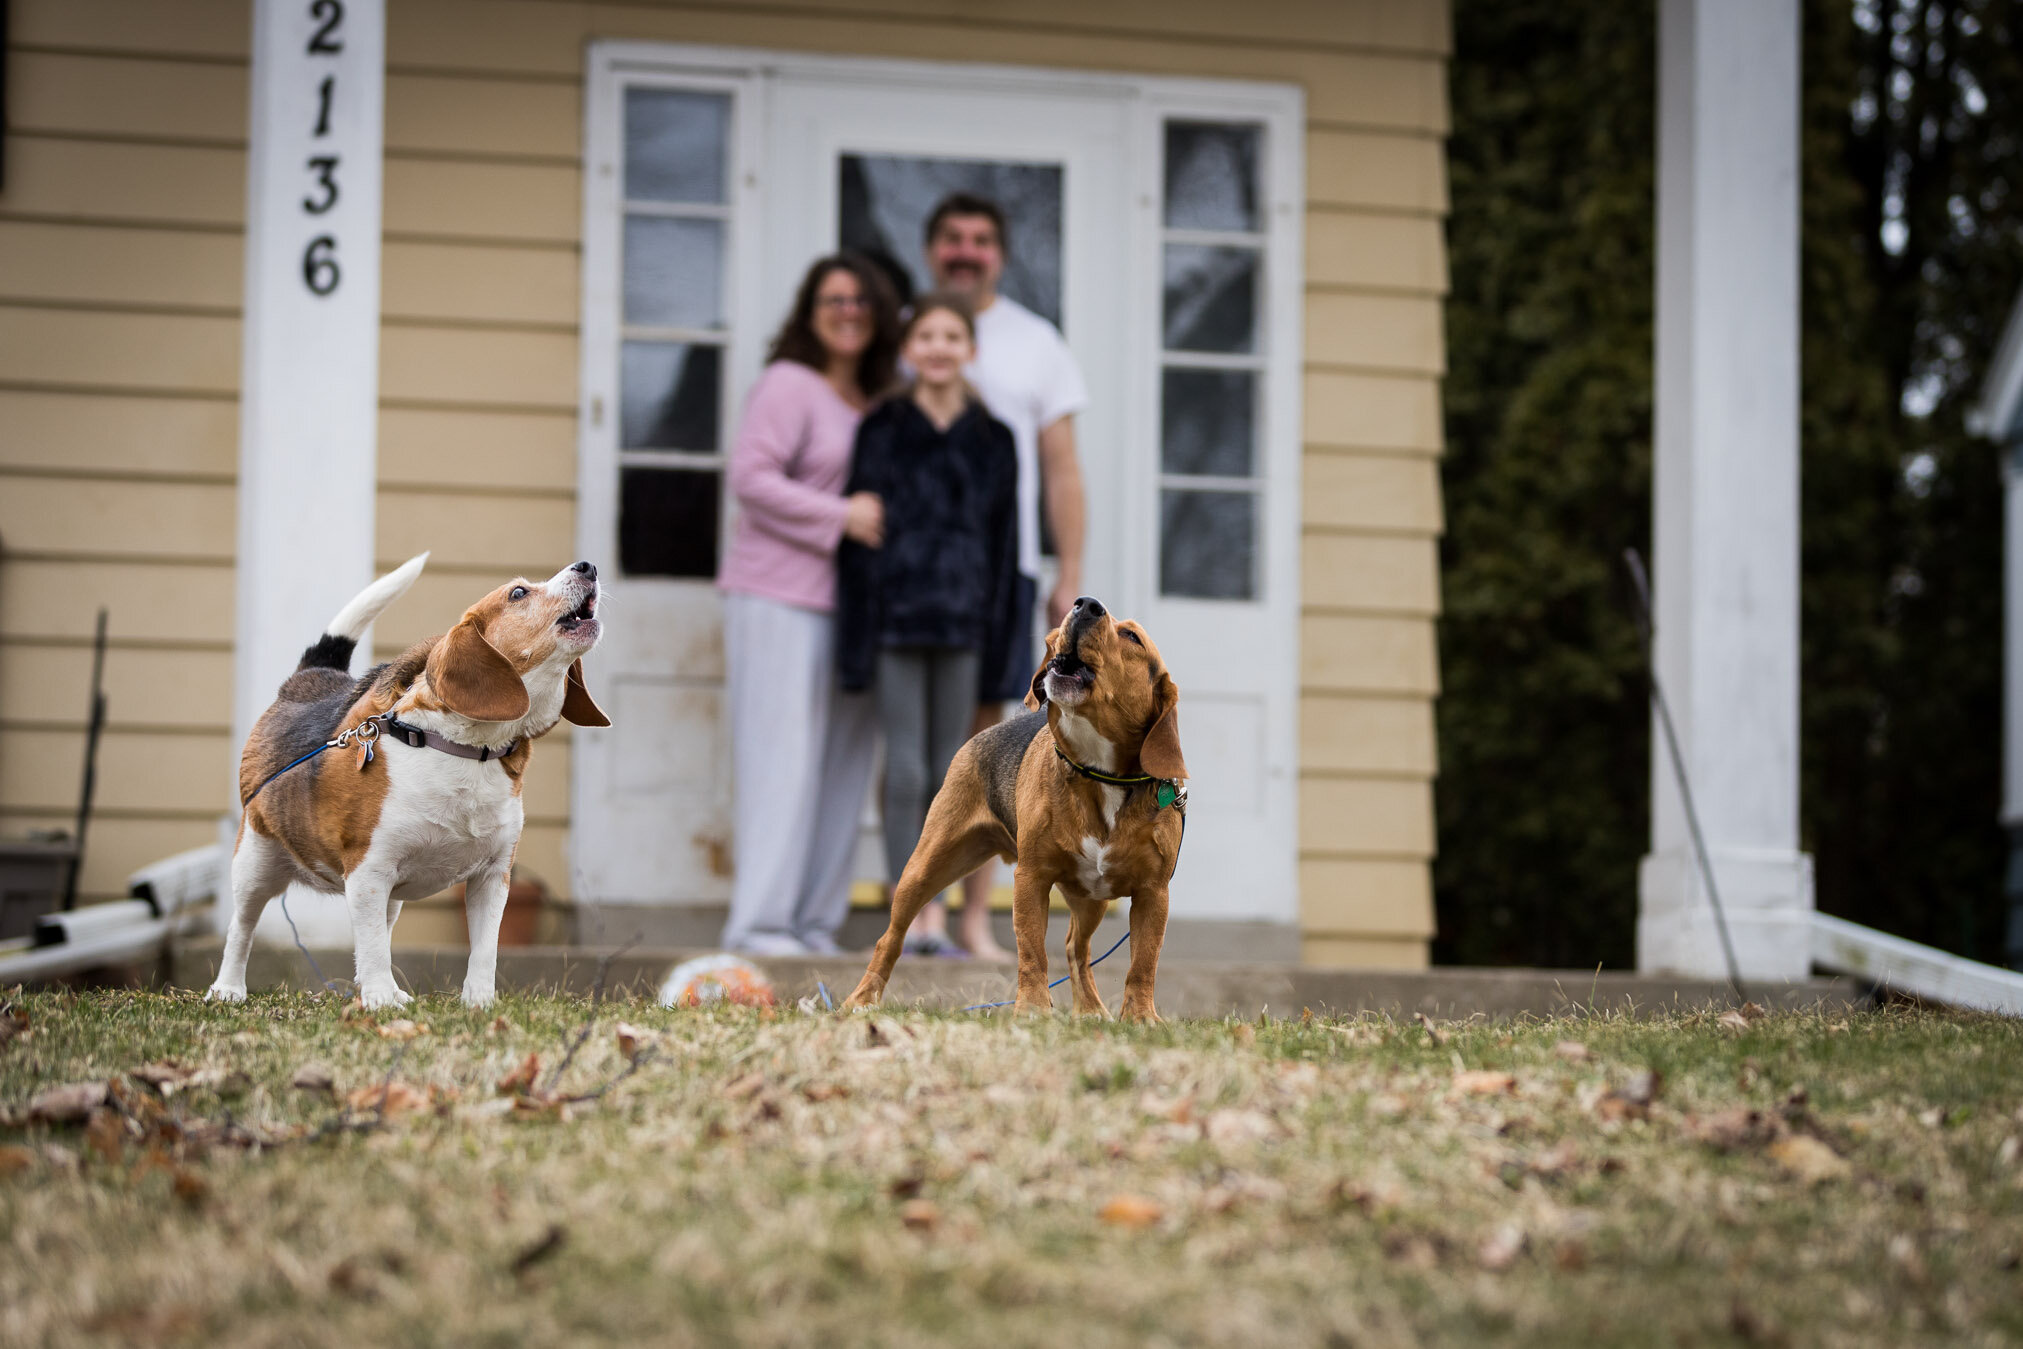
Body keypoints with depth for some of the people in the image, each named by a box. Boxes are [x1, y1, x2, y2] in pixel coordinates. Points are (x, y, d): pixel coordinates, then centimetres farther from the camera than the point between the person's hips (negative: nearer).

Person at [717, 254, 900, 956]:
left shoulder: (877, 403, 17)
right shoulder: (788, 385, -5)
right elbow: (750, 476, -13)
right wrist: (840, 516, -15)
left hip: (845, 602, 7)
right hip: (779, 599, -7)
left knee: (843, 762, 5)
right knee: (782, 759, -9)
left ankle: (814, 923, 11)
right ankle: (759, 923, -7)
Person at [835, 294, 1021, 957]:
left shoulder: (992, 440, 8)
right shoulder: (881, 430, 2)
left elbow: (1004, 542, 9)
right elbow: (858, 533, 1)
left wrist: (999, 640, 3)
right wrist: (857, 638, -6)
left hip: (962, 624, 2)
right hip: (897, 619, -2)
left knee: (949, 772, 6)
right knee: (906, 769, -4)